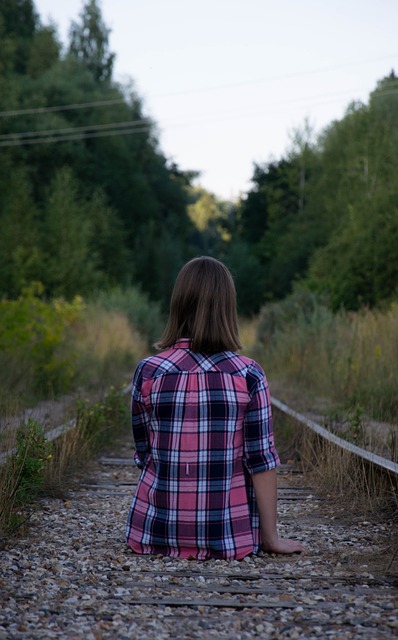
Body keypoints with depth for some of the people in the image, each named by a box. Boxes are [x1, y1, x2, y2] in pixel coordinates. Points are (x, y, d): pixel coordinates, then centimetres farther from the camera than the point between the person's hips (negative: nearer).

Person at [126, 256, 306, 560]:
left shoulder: (148, 372, -8)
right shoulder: (249, 375, -11)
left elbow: (144, 454, 1)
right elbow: (262, 460, -10)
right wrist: (271, 537, 0)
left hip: (157, 533, 1)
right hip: (229, 538, -1)